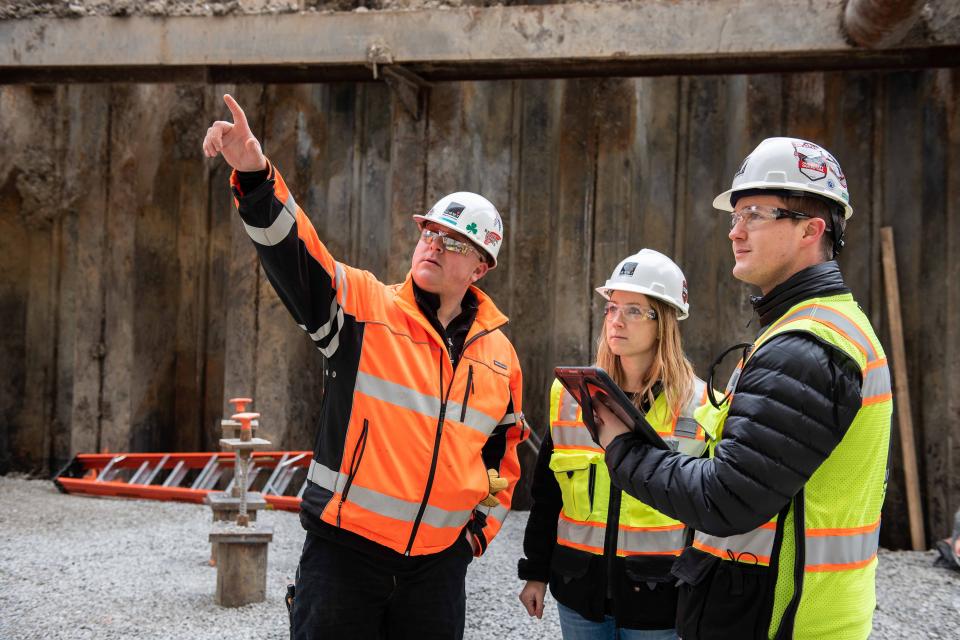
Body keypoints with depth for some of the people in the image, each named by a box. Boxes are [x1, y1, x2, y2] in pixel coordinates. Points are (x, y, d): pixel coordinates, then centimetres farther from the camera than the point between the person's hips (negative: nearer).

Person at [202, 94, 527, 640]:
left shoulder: (499, 354, 8)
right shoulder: (364, 307, -4)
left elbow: (504, 447, 21)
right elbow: (291, 251, -19)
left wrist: (485, 523, 12)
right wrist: (255, 175, -34)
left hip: (439, 561, 3)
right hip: (346, 547, -3)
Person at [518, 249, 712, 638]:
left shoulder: (699, 406, -5)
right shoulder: (569, 394, 4)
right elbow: (547, 495, 10)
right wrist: (535, 572, 10)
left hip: (656, 593, -3)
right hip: (579, 588, 3)